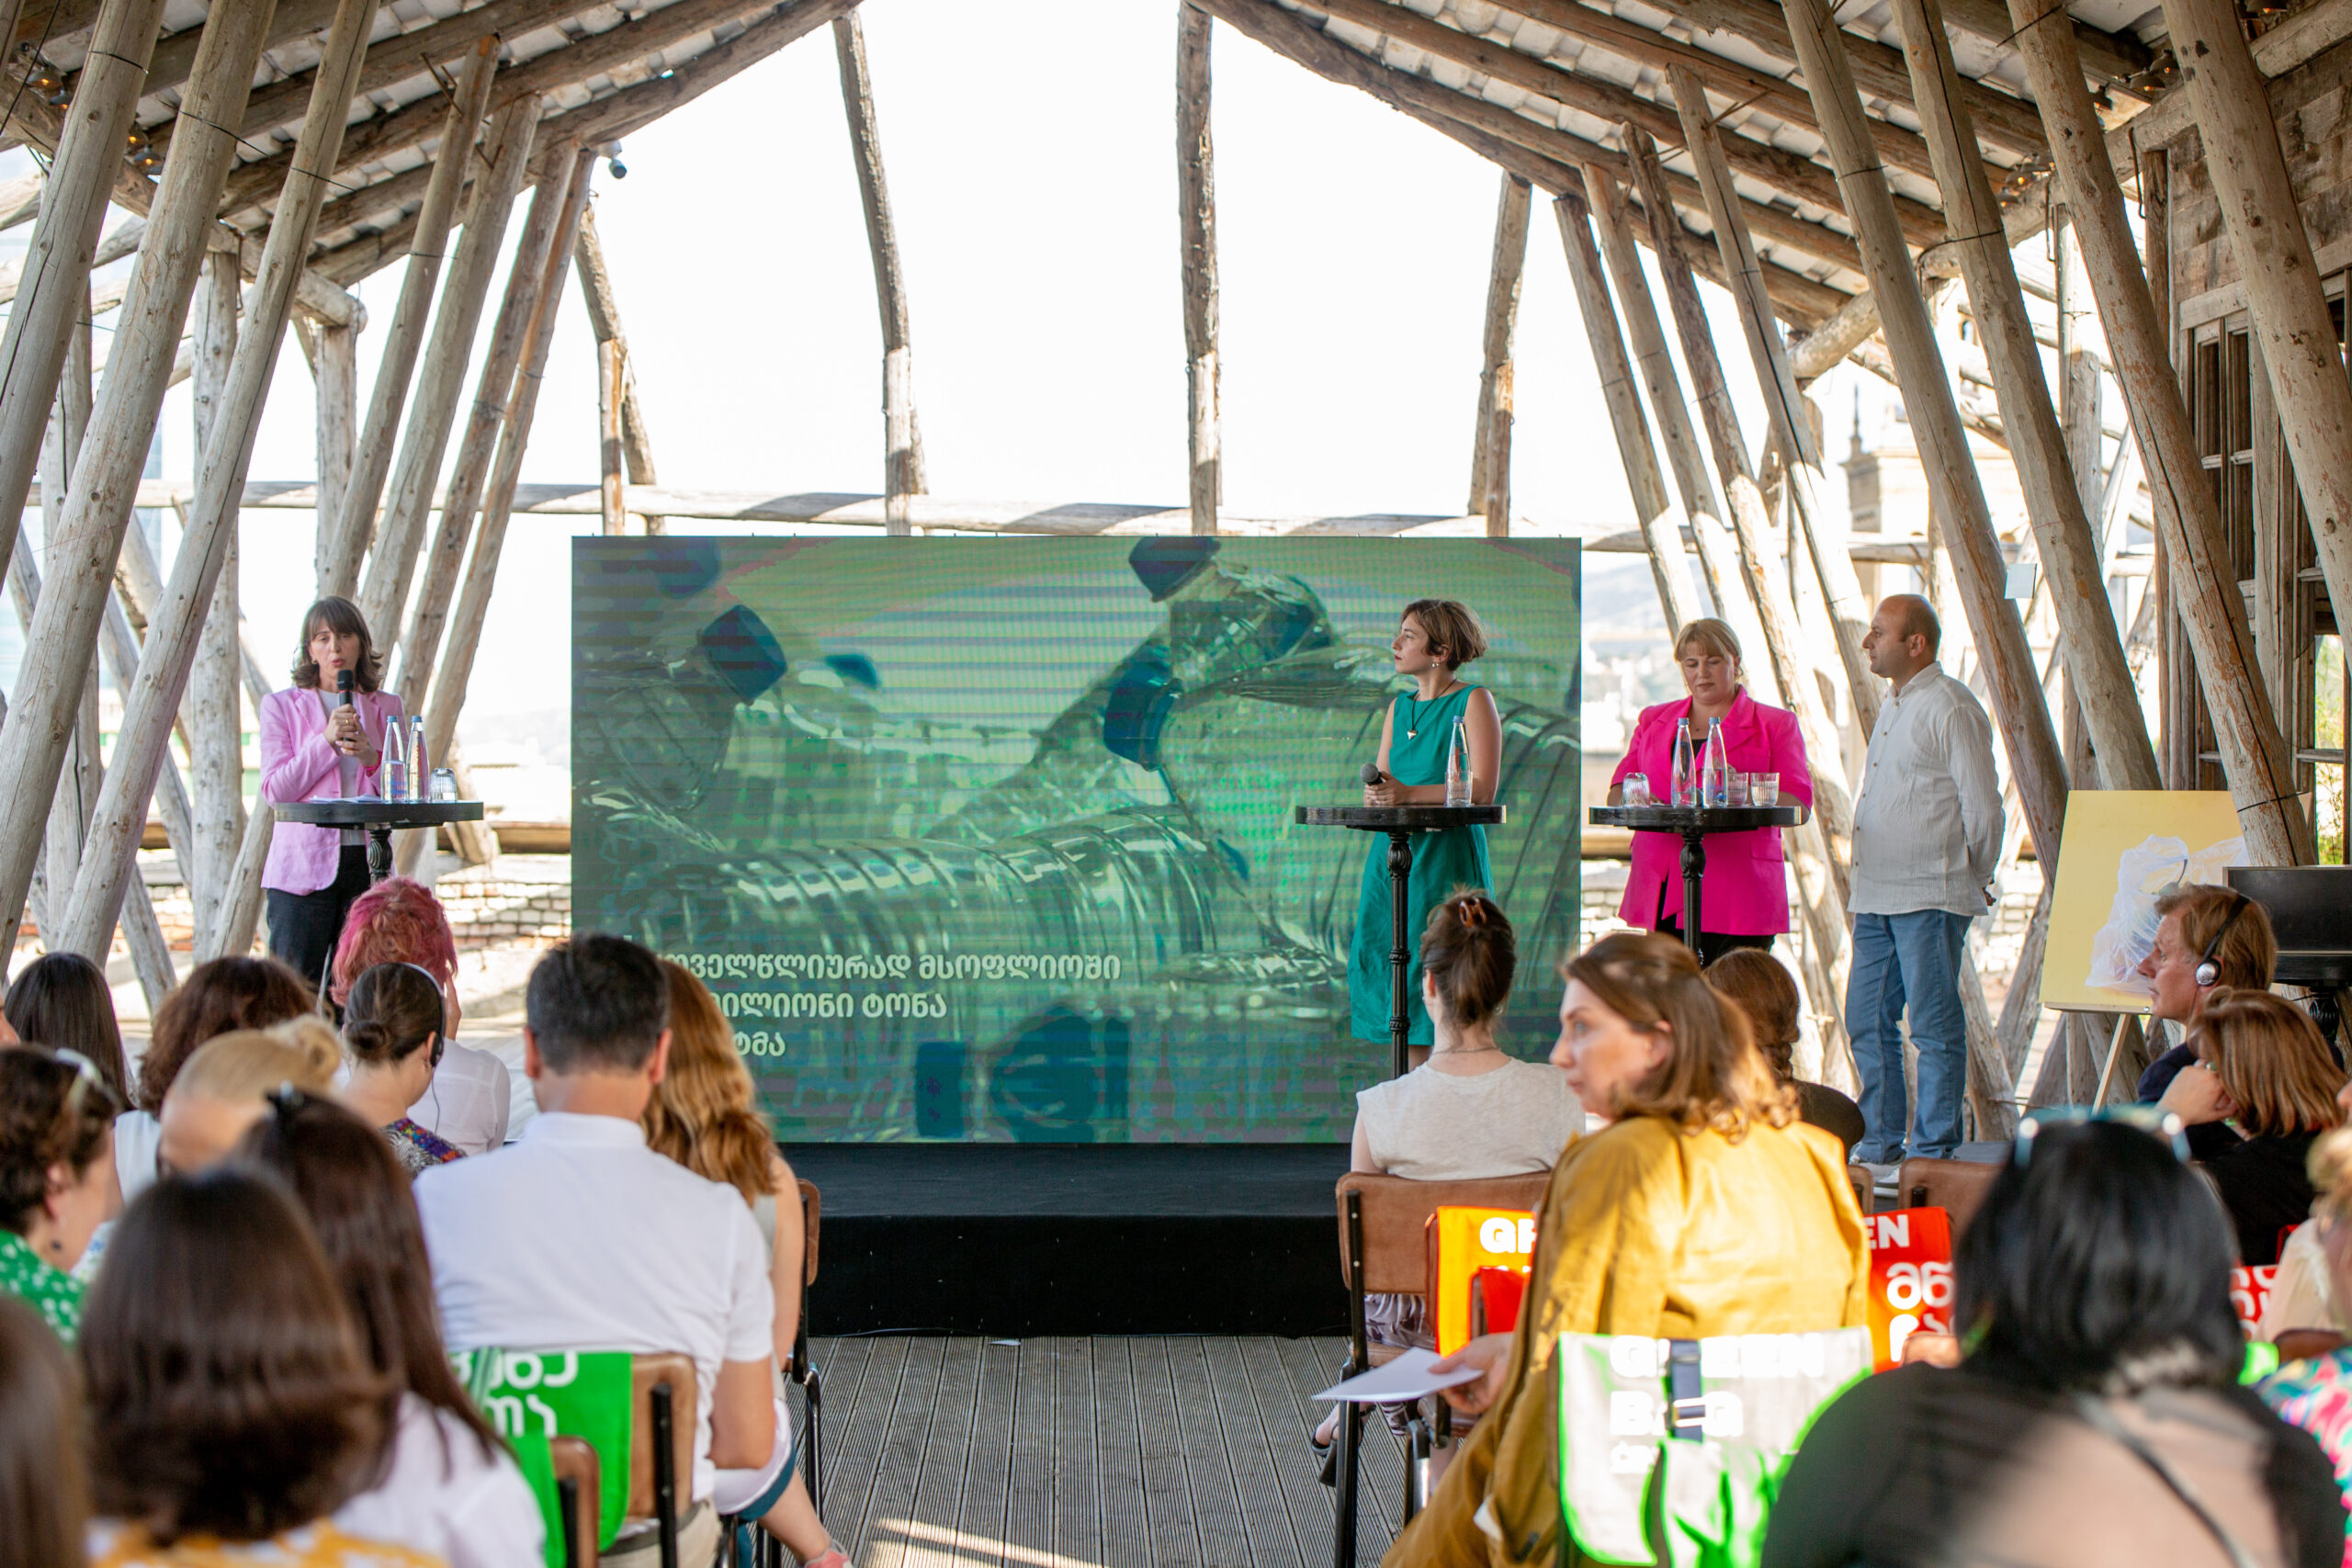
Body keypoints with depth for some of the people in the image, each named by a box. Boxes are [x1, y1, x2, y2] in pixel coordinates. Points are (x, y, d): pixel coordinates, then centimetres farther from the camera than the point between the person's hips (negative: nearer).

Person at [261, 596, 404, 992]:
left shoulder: (386, 707, 12)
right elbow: (274, 790, -3)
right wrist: (326, 741, -12)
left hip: (367, 862, 2)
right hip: (304, 864, -2)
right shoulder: (281, 705, 7)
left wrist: (371, 758, -10)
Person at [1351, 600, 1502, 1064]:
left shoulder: (1473, 701, -3)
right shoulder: (1399, 706, 17)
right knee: (1390, 960, 2)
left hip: (1447, 858, -6)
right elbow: (1377, 784, 15)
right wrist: (1375, 794, -10)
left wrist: (1410, 794, -20)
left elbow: (1482, 791, -12)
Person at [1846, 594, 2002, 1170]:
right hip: (1876, 897, 9)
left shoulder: (1950, 708, -10)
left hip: (1931, 900, -9)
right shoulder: (1894, 707, 19)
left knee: (1935, 1028, -3)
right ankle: (1882, 1142, 19)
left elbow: (1981, 805, -10)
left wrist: (1975, 880, 0)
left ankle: (1933, 1151, 2)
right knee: (1867, 1020, 10)